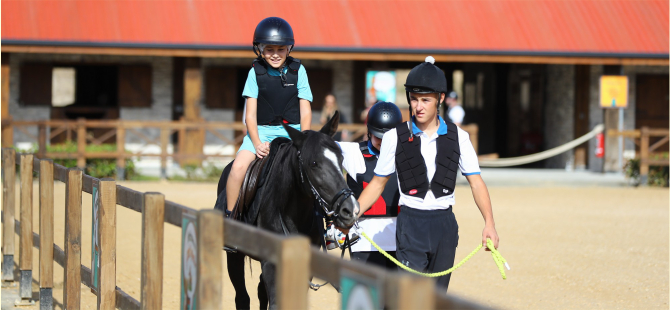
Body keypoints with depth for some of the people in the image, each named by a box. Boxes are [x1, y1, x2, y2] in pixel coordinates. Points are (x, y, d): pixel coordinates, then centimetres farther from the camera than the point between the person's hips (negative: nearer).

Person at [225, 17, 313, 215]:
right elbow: (250, 114, -2)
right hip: (262, 130, -1)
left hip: (292, 130, 1)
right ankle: (229, 216, -10)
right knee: (239, 166, -23)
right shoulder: (256, 72, 0)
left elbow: (305, 112, 2)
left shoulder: (298, 71, 2)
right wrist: (257, 144, -16)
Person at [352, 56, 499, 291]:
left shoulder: (458, 137, 3)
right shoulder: (395, 137, 0)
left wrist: (489, 223, -8)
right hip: (411, 222, -2)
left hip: (445, 223, 2)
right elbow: (378, 184, 6)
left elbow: (476, 182, 3)